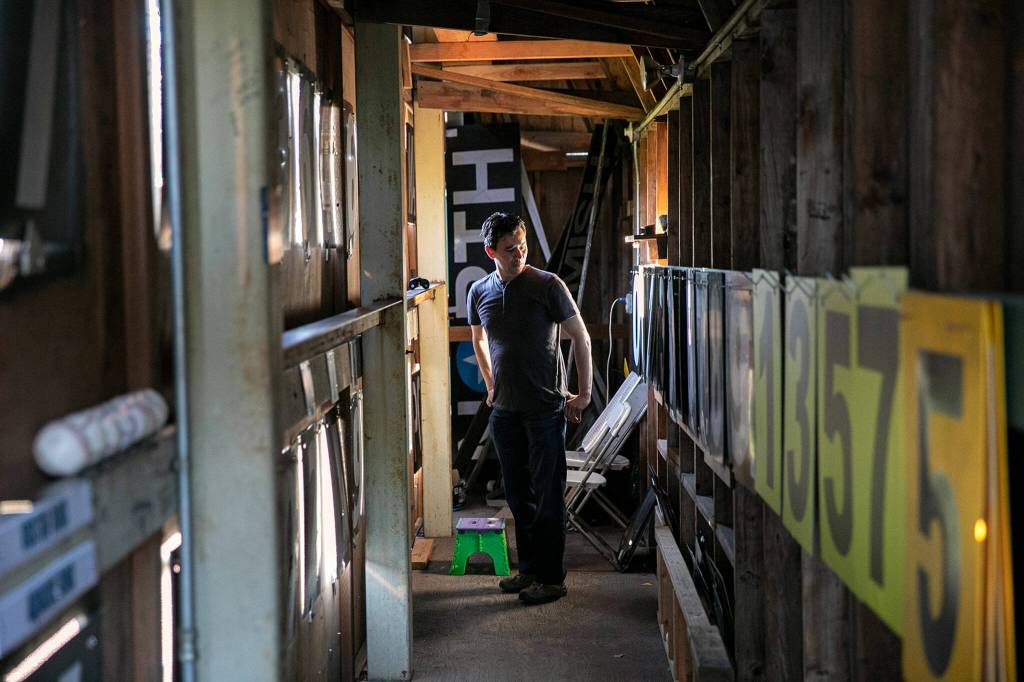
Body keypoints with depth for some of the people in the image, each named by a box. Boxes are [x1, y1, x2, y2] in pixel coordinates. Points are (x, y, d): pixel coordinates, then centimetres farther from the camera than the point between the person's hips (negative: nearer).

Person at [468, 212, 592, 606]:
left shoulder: (547, 286, -9)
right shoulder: (480, 292, 5)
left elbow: (580, 337, -4)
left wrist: (584, 394, -6)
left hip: (545, 408, -5)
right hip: (505, 410, 5)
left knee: (548, 496, -1)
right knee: (518, 495, 13)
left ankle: (551, 577, 6)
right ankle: (528, 569, 25)